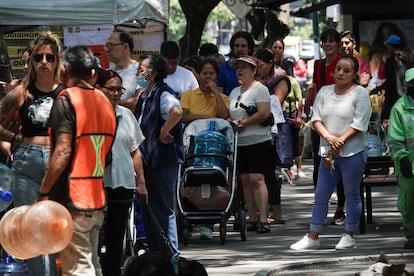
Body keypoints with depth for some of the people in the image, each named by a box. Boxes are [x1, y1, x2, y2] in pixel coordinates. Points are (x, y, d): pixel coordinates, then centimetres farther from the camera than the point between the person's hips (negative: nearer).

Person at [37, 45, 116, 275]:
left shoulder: (67, 99, -11)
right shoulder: (105, 102, 14)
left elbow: (63, 151, -18)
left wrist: (44, 193, -15)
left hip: (72, 200, -8)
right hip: (97, 201, 8)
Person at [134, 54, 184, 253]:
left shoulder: (163, 94, -15)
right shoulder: (144, 97, 15)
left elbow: (176, 111, -37)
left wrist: (164, 132, -25)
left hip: (163, 160, -10)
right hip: (147, 160, 10)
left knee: (163, 210, -5)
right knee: (148, 209, 14)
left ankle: (170, 257, 1)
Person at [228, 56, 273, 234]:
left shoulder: (259, 89, -3)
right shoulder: (235, 92, 19)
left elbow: (264, 113, -15)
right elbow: (228, 114, 21)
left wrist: (242, 122, -14)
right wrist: (231, 122, -2)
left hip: (258, 141, -7)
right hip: (240, 143, 7)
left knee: (256, 179, -13)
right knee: (245, 180, 4)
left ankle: (263, 219, -14)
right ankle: (252, 218, 8)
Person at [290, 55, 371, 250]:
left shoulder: (360, 93, -3)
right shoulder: (324, 92, 12)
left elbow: (359, 124, -10)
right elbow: (316, 119, 5)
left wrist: (340, 141, -16)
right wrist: (328, 137, -12)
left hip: (352, 152, -5)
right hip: (328, 153, 5)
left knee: (352, 196, 3)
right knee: (321, 195, 6)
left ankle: (349, 236, 11)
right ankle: (312, 237, 11)